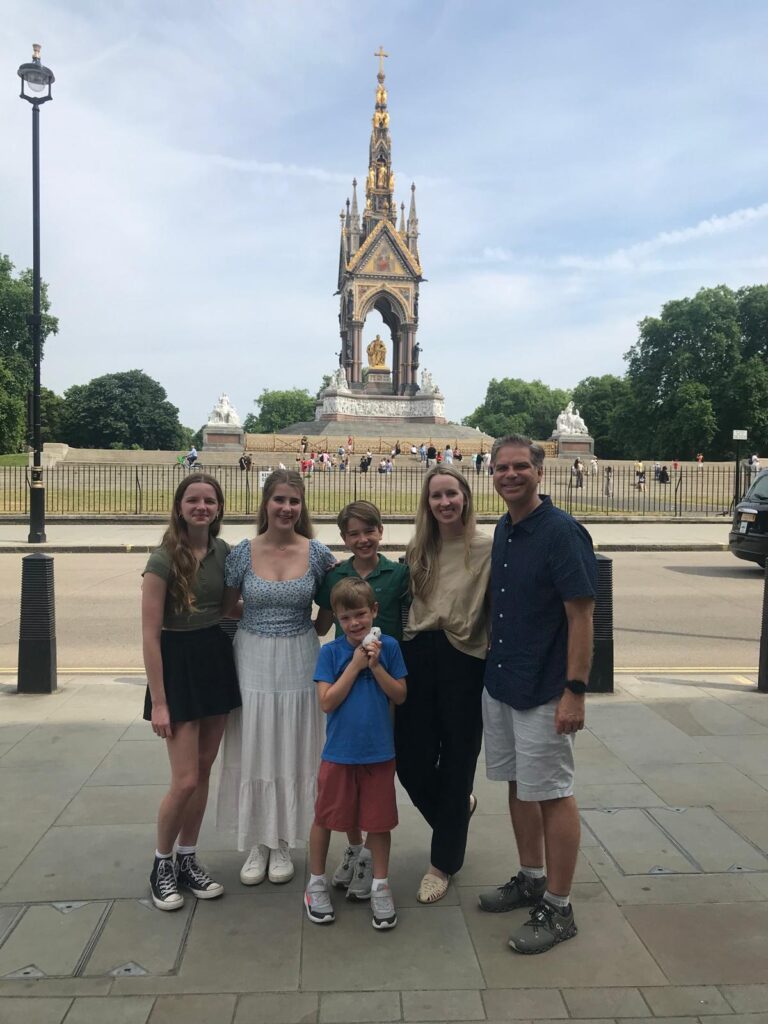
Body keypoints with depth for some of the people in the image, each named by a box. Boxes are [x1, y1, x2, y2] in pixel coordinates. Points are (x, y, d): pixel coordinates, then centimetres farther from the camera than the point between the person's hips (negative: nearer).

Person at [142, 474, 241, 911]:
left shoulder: (223, 552, 2)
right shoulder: (164, 559, -14)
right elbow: (150, 634, -14)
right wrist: (159, 702, -15)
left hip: (218, 661, 5)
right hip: (178, 665, -5)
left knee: (203, 772, 12)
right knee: (186, 780, -4)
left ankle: (188, 860, 28)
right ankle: (162, 865, 19)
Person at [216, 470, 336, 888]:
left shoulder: (317, 554, -4)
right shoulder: (243, 553, -5)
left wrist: (319, 628, 4)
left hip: (299, 662, 0)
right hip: (253, 660, 0)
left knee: (292, 751, 9)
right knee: (253, 750, 7)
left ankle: (283, 843, 27)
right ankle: (257, 843, 25)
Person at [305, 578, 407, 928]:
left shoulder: (388, 647, -5)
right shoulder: (330, 652, -8)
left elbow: (400, 695, -4)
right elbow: (327, 702, -14)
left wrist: (376, 665, -17)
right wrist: (355, 665, -18)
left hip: (379, 751, 1)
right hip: (339, 751, 0)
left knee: (379, 820, 12)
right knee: (325, 818, 11)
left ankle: (380, 886, 29)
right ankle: (316, 883, 31)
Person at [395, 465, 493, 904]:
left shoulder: (487, 549, -5)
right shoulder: (418, 551, 10)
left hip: (464, 663, -4)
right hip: (418, 658, 5)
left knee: (457, 763, 7)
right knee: (411, 760, 8)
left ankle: (443, 863, 26)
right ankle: (458, 807, 42)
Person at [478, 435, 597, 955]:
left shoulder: (562, 532, -16)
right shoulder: (504, 529, 9)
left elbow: (582, 616, -18)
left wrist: (575, 690, -20)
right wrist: (493, 657, 15)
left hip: (544, 690, -8)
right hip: (500, 682, 8)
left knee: (552, 793, 3)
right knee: (518, 784, 18)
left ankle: (558, 908, 17)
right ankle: (531, 878, 35)